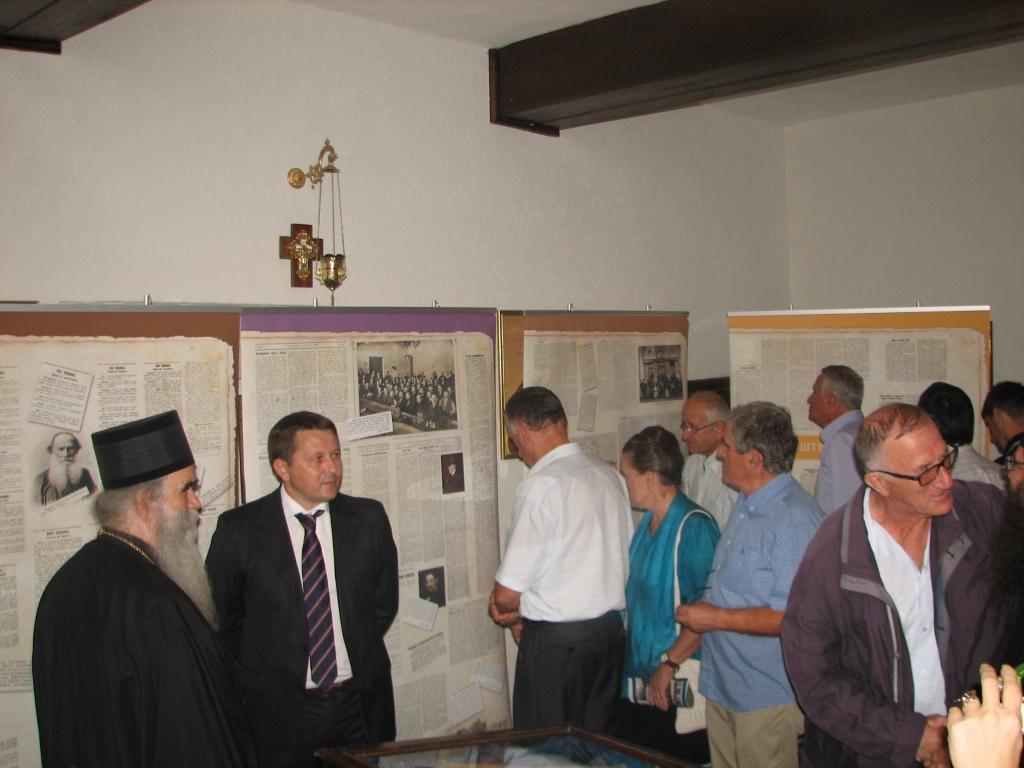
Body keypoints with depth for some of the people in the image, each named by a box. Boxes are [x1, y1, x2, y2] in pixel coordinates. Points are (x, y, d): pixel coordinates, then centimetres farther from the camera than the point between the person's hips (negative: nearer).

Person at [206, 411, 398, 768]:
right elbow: (222, 616, 2)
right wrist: (261, 669, 4)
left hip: (360, 706, 2)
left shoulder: (368, 518, 0)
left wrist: (357, 653, 6)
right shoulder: (238, 529, -7)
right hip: (280, 711, -2)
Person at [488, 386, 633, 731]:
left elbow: (507, 593, -16)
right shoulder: (611, 476, 4)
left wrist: (513, 614, 9)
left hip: (555, 641, -7)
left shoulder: (540, 485, -17)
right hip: (611, 630, 7)